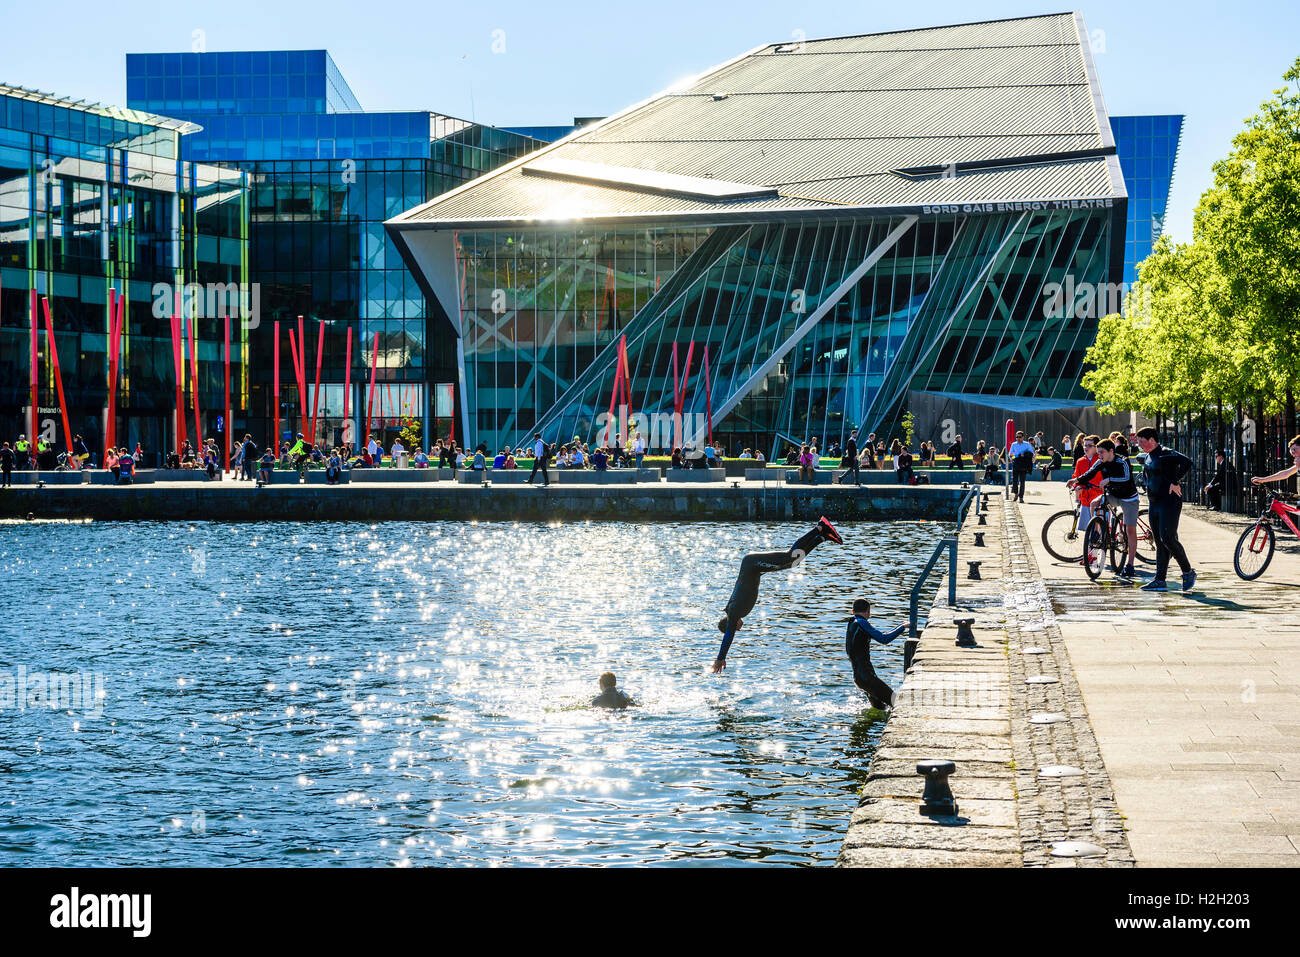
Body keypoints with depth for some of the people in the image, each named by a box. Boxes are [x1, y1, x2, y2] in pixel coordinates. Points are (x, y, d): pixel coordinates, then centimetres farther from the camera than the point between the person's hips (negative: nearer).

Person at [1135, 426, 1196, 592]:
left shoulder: (1166, 454, -12)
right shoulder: (1149, 457, 16)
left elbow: (1187, 462, -28)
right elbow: (1145, 475, 36)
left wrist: (1175, 482, -24)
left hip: (1169, 502, -9)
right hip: (1154, 504, 9)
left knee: (1167, 538, -15)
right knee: (1159, 542, 6)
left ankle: (1188, 571, 0)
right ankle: (1160, 580, 5)